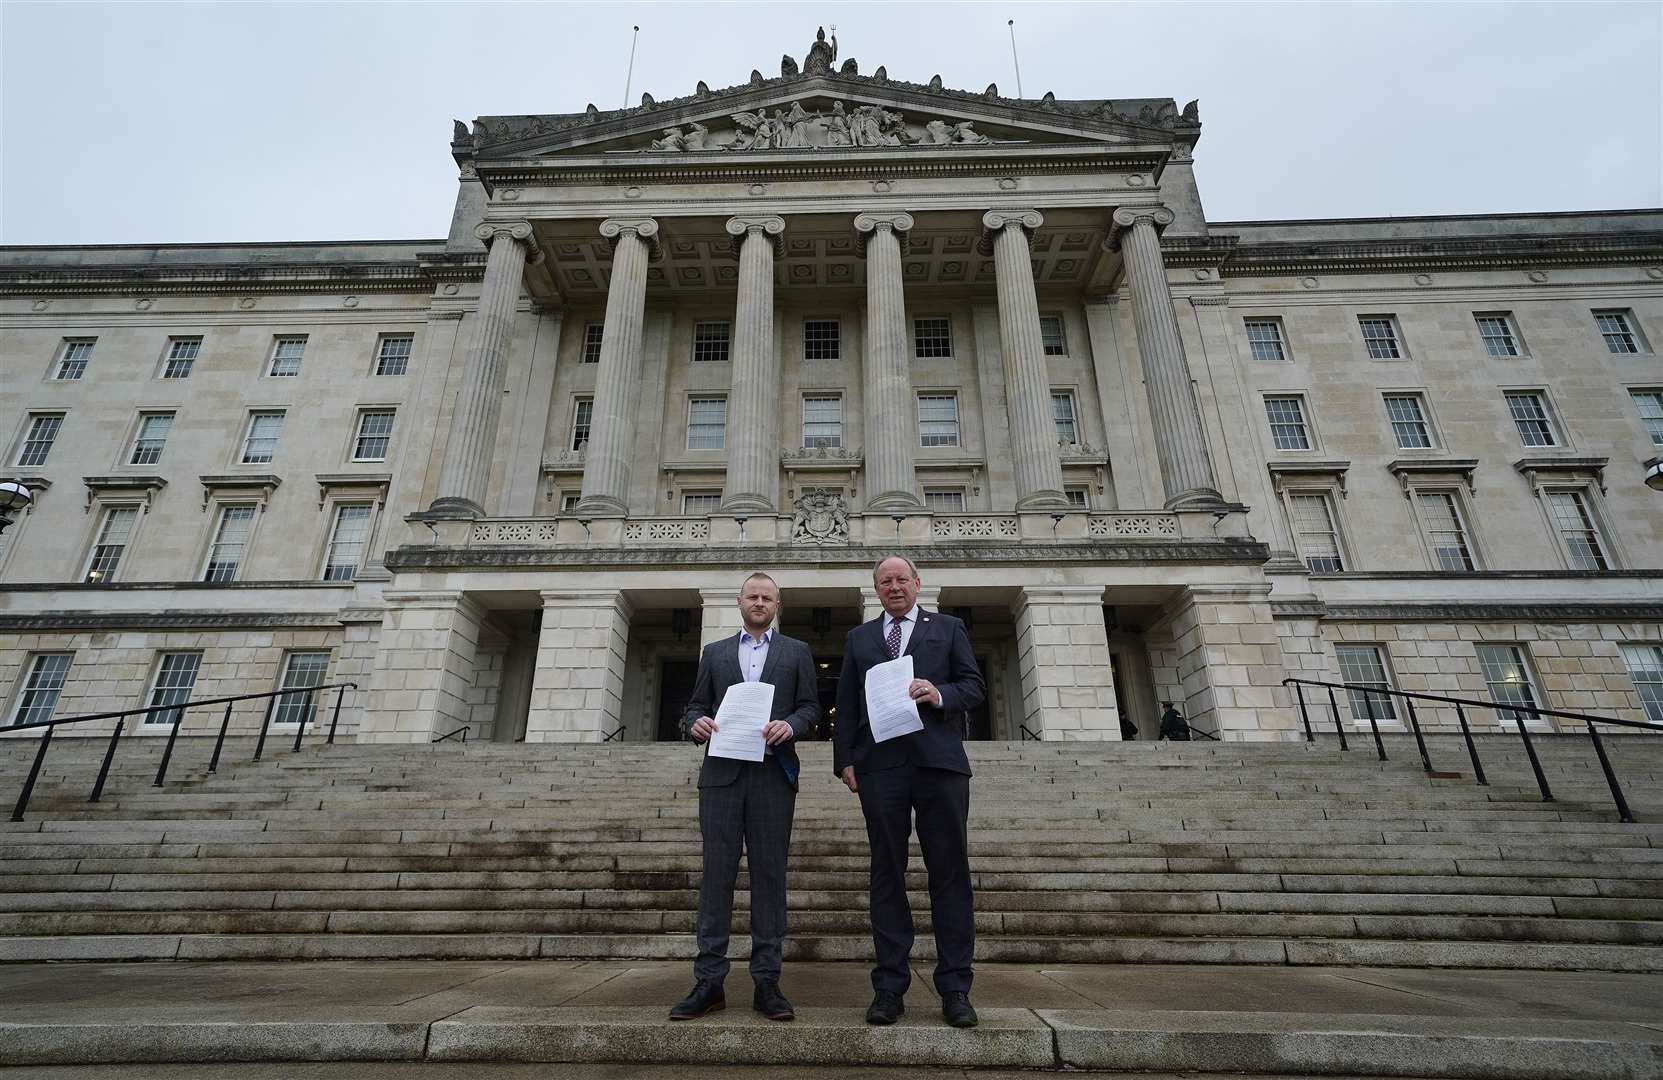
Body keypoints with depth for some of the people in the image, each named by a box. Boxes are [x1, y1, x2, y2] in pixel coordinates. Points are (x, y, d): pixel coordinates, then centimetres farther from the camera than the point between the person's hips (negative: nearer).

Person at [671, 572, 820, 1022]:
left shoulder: (796, 652, 14)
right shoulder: (714, 652, 17)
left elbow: (811, 706, 8)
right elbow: (696, 705, 14)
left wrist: (791, 724, -13)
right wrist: (696, 722, -8)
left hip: (773, 773, -1)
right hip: (722, 771, 1)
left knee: (769, 874, 1)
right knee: (717, 872, 0)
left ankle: (766, 982, 8)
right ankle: (709, 981, 7)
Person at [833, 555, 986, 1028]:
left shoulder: (948, 629, 14)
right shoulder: (858, 638, 18)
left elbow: (975, 686, 8)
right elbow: (846, 704, 13)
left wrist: (940, 695, -13)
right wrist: (844, 759, 3)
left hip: (939, 762, -1)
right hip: (880, 766, 1)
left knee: (950, 873, 1)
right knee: (887, 873, 5)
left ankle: (955, 988, 10)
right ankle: (889, 986, 12)